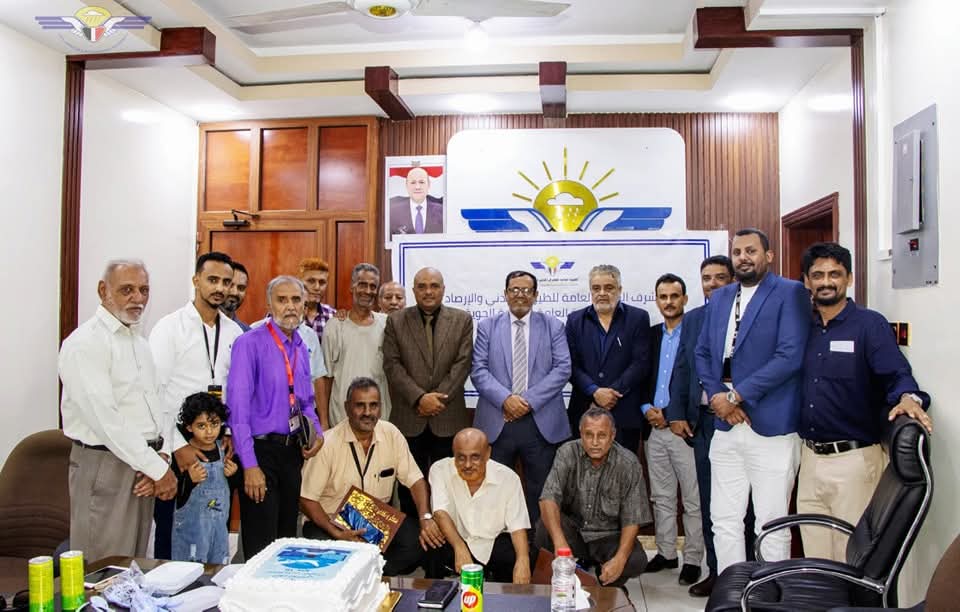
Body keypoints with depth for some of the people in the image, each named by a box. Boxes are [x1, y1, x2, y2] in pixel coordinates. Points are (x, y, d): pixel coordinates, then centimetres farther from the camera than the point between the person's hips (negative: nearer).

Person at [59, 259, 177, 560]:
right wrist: (157, 468, -16)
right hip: (105, 465, -8)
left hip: (143, 465, 8)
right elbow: (105, 418, -19)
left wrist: (162, 455, -3)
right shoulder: (86, 342, -13)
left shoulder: (140, 342, 15)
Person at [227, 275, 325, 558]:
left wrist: (317, 432, -1)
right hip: (261, 450, -7)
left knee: (288, 537, 17)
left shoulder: (301, 348, 9)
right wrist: (250, 465, -20)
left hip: (293, 450, 7)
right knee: (261, 547, -1)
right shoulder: (250, 343, -12)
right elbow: (238, 406, -17)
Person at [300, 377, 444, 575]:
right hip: (332, 522, -3)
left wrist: (426, 518, -18)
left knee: (419, 539, -20)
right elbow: (307, 499, -13)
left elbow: (415, 479, -1)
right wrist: (337, 534, -24)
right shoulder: (327, 444, -15)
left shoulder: (391, 434, -4)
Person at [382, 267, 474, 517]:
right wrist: (420, 398, -13)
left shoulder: (462, 320, 5)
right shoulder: (396, 321, 5)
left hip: (448, 418, 0)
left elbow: (462, 364, -2)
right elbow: (392, 365, -3)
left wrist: (438, 398, -10)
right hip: (408, 418, 0)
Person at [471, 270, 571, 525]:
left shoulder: (553, 326, 7)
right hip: (497, 422, 0)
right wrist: (505, 399, -16)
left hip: (541, 422, 0)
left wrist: (529, 400, -13)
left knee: (540, 491, 8)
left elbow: (562, 369, -3)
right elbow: (478, 370, -1)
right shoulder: (487, 327, 8)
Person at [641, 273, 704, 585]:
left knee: (693, 500, 3)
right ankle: (666, 553, 26)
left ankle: (692, 559, 15)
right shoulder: (650, 334, 12)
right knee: (661, 497, 14)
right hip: (654, 428, 5)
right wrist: (646, 408, -2)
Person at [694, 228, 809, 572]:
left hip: (770, 427, -6)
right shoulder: (719, 298, 16)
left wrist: (737, 395, -13)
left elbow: (790, 356, -14)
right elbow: (702, 353, 15)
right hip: (726, 427, 6)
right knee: (724, 521, 11)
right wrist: (716, 395, -4)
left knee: (772, 525, 3)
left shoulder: (790, 293, -4)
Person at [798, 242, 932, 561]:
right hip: (810, 458, 5)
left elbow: (897, 374, -15)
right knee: (815, 558, 15)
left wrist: (908, 398, -36)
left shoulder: (870, 324, -5)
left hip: (854, 460, -5)